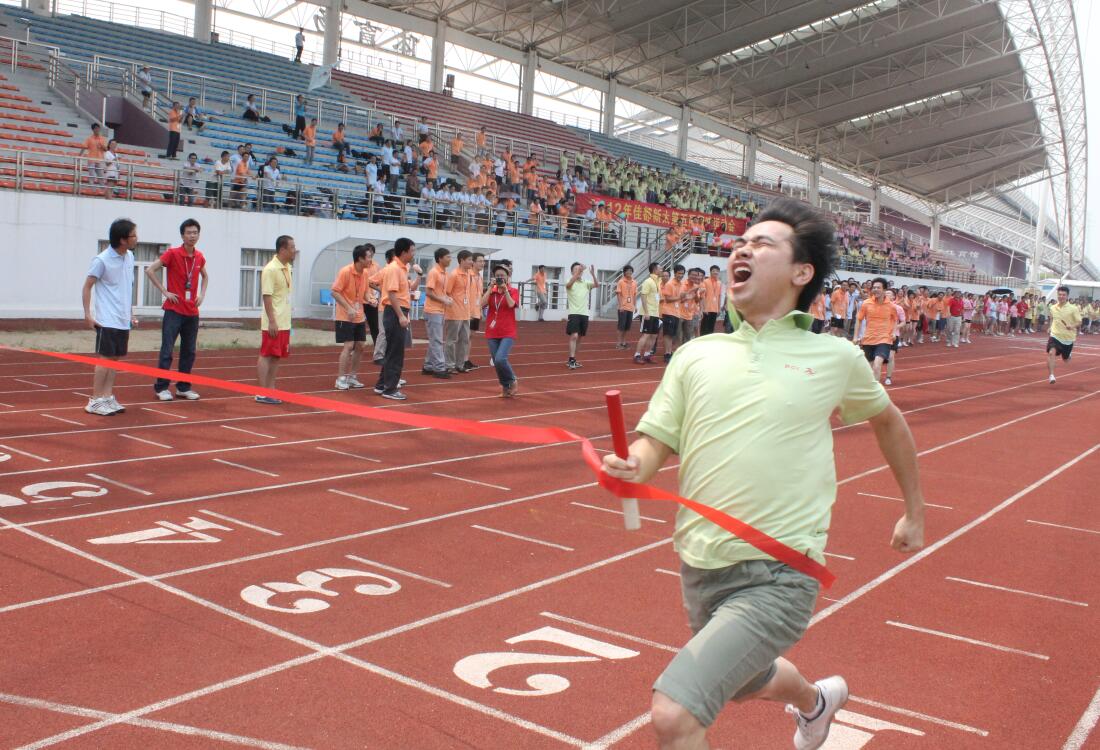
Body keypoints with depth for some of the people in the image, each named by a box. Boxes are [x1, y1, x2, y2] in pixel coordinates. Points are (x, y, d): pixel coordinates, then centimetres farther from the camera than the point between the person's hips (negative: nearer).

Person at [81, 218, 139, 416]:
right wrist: (87, 314, -12)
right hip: (107, 320, -7)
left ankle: (108, 397, 15)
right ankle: (95, 401, 3)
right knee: (105, 359, -5)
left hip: (124, 320, 7)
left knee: (116, 359, 9)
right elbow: (87, 287, -7)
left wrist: (131, 313, 16)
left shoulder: (129, 257, 8)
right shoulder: (102, 260, -12)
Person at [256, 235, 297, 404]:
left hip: (284, 322, 8)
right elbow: (267, 296, -18)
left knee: (277, 357, 11)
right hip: (273, 323, -8)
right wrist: (272, 321, -21)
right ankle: (262, 393, 1)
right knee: (266, 356, -3)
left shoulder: (288, 267, 10)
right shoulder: (270, 269, -15)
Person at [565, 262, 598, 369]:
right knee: (574, 336, -17)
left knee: (579, 338, 11)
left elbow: (596, 285, -8)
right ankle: (571, 361, -15)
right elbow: (569, 284, -28)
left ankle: (572, 359, 22)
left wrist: (593, 274, -26)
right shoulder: (570, 284, -3)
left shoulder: (586, 284, 9)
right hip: (574, 313, -5)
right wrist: (578, 271, -39)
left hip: (584, 313, 5)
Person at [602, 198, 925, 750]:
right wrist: (630, 470, -20)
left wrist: (914, 514, 22)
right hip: (700, 568, 5)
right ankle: (817, 699, 62)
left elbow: (888, 421, 16)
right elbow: (654, 442, 2)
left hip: (777, 576, -4)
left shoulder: (835, 358, -1)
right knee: (748, 684, 30)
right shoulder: (695, 355, 4)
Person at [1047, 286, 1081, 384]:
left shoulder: (1073, 308, -9)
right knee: (1051, 353, -25)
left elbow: (1079, 323, -10)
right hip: (1055, 336, 1)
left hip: (1068, 338, -1)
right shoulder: (1053, 308, 1)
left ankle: (1068, 354, 53)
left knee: (1065, 359, 15)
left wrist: (1072, 326, -28)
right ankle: (1051, 376, -23)